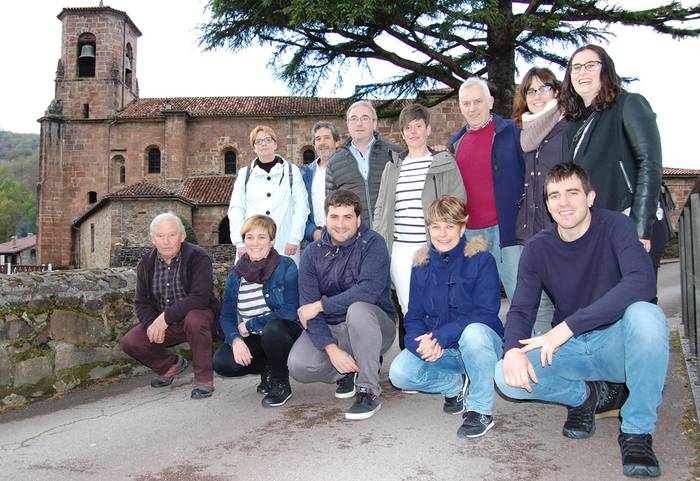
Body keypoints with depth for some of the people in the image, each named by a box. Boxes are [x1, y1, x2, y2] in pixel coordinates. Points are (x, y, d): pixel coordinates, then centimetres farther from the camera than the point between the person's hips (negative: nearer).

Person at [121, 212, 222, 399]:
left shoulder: (198, 257, -16)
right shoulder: (146, 263, 2)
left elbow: (200, 298, -27)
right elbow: (141, 302, 5)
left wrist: (166, 317, -30)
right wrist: (151, 324, -16)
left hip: (196, 314, -5)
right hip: (161, 321, 6)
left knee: (194, 320, -39)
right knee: (130, 342, -12)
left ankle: (204, 378, -19)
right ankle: (172, 364, 17)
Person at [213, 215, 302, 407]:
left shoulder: (286, 267, -11)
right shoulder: (235, 274, 3)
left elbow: (290, 312, -20)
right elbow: (226, 316, 2)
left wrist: (250, 325, -15)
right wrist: (235, 339, -19)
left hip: (284, 333, -4)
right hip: (253, 340, 5)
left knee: (272, 328, -37)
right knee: (221, 362, -21)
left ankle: (281, 384, -9)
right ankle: (269, 368, 8)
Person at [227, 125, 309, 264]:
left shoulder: (292, 171, 10)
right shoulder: (244, 174, 15)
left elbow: (301, 207, 2)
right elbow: (236, 209, 7)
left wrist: (294, 240, -7)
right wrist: (239, 243, -4)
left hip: (284, 247, -1)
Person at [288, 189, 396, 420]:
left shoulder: (372, 243, -11)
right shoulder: (313, 252, -2)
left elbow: (369, 290, -27)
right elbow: (308, 308, -10)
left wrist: (321, 305, -20)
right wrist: (332, 349, -24)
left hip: (375, 326, -3)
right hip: (329, 330, 4)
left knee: (358, 310, -36)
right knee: (298, 366, -21)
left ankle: (369, 391, -20)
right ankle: (348, 372, 10)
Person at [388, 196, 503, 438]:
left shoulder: (481, 260, -11)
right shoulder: (421, 266, 3)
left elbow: (486, 313, -20)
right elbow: (413, 316, 1)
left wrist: (440, 336, -29)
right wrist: (422, 342, -23)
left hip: (481, 345, -4)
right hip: (439, 352, 4)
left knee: (473, 332, -39)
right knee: (399, 373, -20)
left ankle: (481, 410, -16)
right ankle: (455, 385, 9)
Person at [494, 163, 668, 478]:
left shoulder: (614, 227, -13)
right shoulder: (538, 249, -3)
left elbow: (642, 283, -30)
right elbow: (520, 311, -7)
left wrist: (568, 326, -35)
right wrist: (513, 349, -31)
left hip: (618, 344, -2)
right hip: (569, 351, 3)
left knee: (645, 314, -36)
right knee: (506, 377, -22)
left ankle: (637, 431, -16)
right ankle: (587, 396, 8)